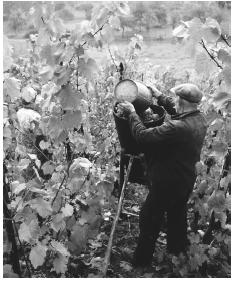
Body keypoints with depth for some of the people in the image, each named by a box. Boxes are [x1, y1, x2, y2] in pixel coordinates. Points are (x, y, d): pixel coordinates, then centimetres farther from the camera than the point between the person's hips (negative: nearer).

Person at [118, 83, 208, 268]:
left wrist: (131, 112, -16)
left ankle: (142, 261, 26)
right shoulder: (200, 119, -8)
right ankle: (178, 248, 49)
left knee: (150, 220, 11)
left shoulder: (177, 128, -35)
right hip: (187, 179, 8)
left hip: (167, 183, -8)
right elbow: (178, 112, 13)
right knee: (178, 214, 28)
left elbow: (142, 135, -30)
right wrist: (160, 97, 15)